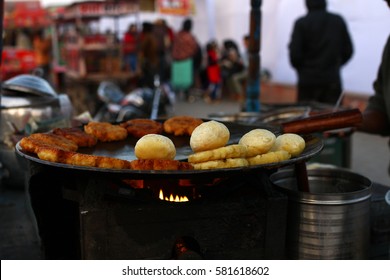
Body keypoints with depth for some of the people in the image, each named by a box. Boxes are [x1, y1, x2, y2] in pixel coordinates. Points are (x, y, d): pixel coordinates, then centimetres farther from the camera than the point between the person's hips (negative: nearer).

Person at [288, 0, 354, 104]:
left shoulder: (301, 23, -6)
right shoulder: (339, 21, 5)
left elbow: (295, 54, -9)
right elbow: (348, 50, 8)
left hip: (308, 81, -2)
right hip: (332, 80, 3)